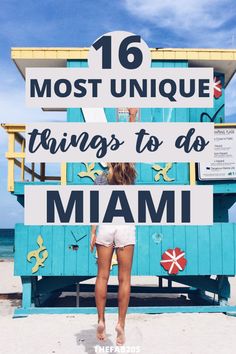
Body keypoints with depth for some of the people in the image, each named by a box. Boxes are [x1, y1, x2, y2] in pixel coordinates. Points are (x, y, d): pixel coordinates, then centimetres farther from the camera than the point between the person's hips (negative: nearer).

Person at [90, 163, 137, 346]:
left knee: (103, 276, 5)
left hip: (105, 226, 0)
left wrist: (93, 232, -3)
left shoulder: (101, 179, 6)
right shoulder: (130, 178, 6)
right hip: (125, 227, 0)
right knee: (124, 278, 3)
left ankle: (101, 320, 3)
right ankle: (121, 322, -1)